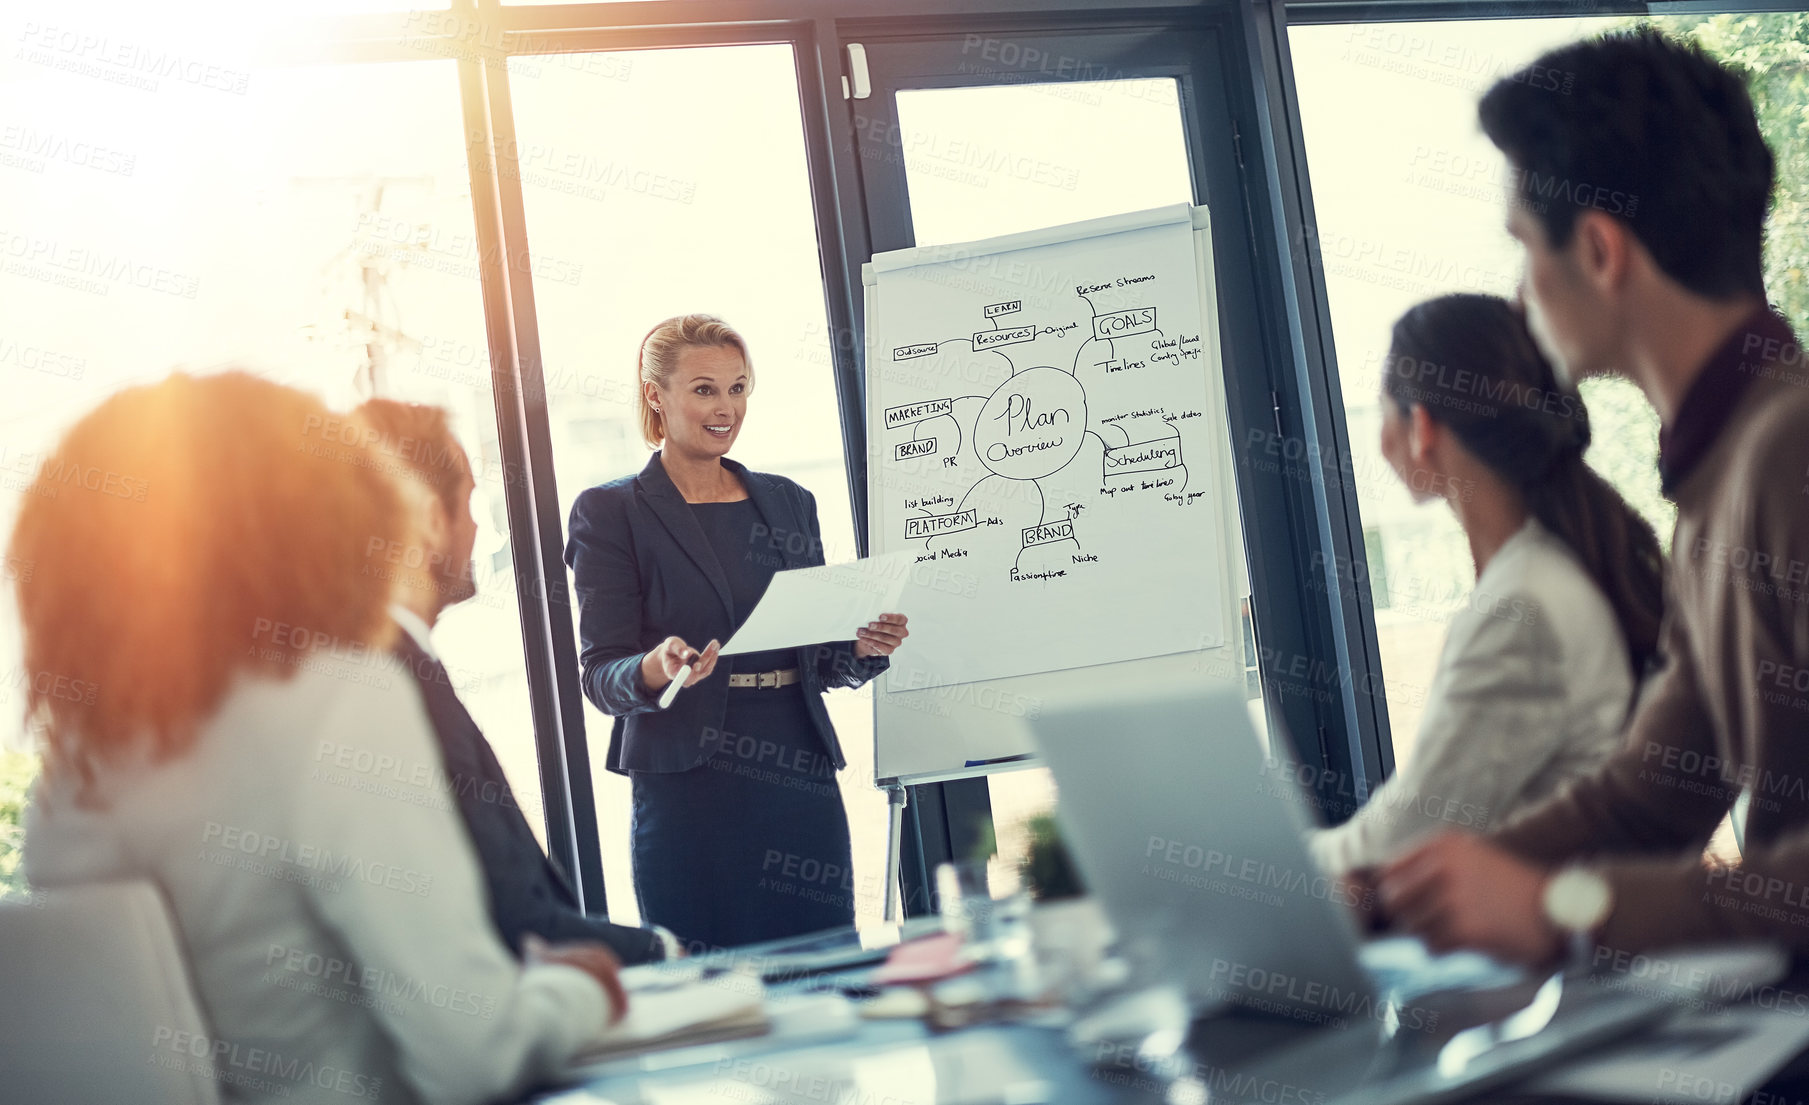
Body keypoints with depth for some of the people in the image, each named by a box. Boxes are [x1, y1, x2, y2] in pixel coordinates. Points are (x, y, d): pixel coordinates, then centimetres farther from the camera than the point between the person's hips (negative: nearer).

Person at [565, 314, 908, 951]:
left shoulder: (788, 503, 16)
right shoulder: (610, 513, 2)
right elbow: (600, 677, -4)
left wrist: (863, 649, -3)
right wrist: (655, 671, -25)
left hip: (804, 782, 4)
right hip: (687, 795, -4)